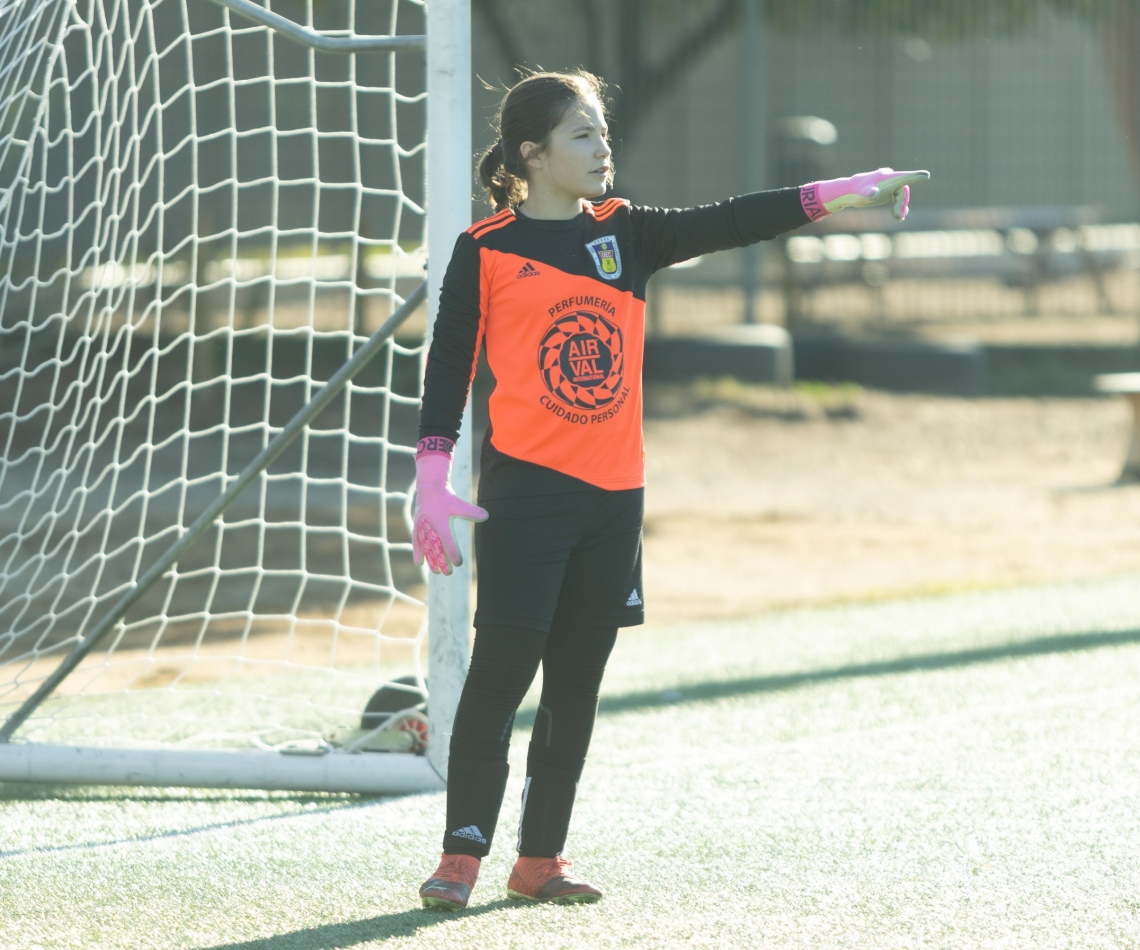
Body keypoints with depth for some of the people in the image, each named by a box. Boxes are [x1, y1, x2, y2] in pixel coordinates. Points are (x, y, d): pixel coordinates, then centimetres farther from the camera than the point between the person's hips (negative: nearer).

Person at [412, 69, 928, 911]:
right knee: (502, 668, -10)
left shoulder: (626, 235, 11)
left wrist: (848, 193, -8)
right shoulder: (486, 251, -1)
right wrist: (432, 487, -8)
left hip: (613, 494, 5)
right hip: (525, 491, -5)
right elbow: (449, 368, -1)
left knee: (576, 683, 8)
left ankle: (541, 860, 15)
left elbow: (730, 224, 2)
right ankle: (462, 856, -5)